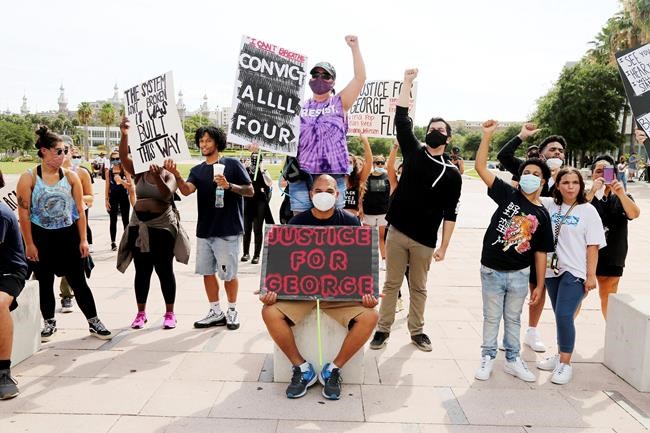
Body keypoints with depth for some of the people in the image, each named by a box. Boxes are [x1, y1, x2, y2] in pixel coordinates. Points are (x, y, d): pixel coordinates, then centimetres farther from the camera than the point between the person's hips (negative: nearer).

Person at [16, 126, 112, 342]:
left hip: (68, 235, 1)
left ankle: (94, 322, 13)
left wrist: (83, 240, -2)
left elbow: (80, 211, 2)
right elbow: (24, 213, -6)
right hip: (41, 237, -1)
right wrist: (29, 244, -8)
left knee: (78, 282, 4)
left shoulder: (71, 176, 0)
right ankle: (49, 323, 29)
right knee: (45, 283, 12)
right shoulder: (29, 177, -6)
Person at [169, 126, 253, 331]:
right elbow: (186, 190, -8)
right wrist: (176, 174, -27)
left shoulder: (232, 164, -1)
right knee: (207, 271, 9)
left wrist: (229, 185, -19)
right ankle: (216, 312, 21)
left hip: (228, 231, -5)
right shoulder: (197, 170, 11)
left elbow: (250, 191, -4)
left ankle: (232, 310, 21)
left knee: (228, 273, 2)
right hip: (204, 230, 5)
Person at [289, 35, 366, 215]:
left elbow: (360, 78, -1)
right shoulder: (300, 106, 13)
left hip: (334, 176, -1)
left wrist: (354, 47, -5)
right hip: (302, 176, 2)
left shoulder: (340, 103, 8)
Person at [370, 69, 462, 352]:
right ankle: (383, 329, 18)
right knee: (391, 284, 8)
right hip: (397, 232, 1)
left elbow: (450, 213, 0)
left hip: (425, 240, -1)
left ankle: (416, 331, 26)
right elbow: (401, 120, -1)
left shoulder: (451, 174, 1)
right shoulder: (414, 153, 5)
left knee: (418, 288, 12)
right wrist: (408, 82, -4)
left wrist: (444, 247, -3)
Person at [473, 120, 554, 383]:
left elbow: (541, 252, 2)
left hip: (519, 274, 2)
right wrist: (487, 136, -16)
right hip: (492, 271, -1)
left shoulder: (542, 215, -1)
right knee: (491, 317, 11)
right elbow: (481, 167, -10)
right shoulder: (508, 194, -4)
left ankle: (512, 360, 31)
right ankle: (488, 357, 26)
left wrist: (540, 285, 1)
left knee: (513, 318, 16)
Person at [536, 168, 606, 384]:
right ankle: (560, 355, 31)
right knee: (560, 316, 15)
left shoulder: (588, 210, -5)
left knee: (564, 315, -11)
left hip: (574, 272, -4)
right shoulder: (549, 205, 5)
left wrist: (591, 275, -10)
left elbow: (593, 245, -7)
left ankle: (566, 363, 3)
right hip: (553, 269, 4)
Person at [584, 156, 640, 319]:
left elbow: (635, 214, -15)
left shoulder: (622, 198, 5)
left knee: (608, 299, 13)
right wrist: (592, 191, -28)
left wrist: (621, 193, -32)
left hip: (612, 258, 2)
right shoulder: (585, 195, 0)